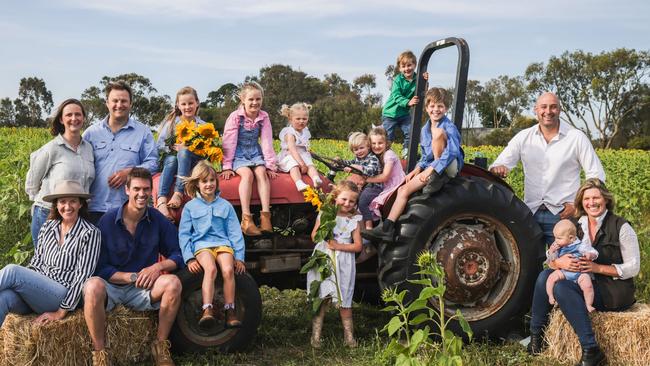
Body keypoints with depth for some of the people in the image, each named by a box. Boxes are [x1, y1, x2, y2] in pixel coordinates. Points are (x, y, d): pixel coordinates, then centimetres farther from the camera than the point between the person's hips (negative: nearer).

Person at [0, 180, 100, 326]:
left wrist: (61, 313, -9)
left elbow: (82, 275, -7)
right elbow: (36, 260, 17)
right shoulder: (48, 227, 13)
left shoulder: (90, 233, -4)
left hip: (62, 295, -4)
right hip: (35, 289, 4)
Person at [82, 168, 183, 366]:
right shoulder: (108, 221, -6)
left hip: (143, 290, 2)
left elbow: (177, 256, 2)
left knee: (173, 283, -27)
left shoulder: (158, 220, 0)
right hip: (112, 287, -2)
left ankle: (161, 346, -9)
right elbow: (100, 268, -7)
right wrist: (132, 277, -18)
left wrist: (158, 266, -18)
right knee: (93, 286, -36)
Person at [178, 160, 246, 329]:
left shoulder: (225, 205, 16)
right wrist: (189, 258, -5)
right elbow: (184, 234, 8)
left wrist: (239, 257, 3)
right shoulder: (190, 207, 12)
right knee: (210, 268, -33)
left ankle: (230, 311, -24)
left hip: (223, 243, 1)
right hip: (201, 245, -1)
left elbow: (235, 233, 14)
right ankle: (207, 311, -39)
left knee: (228, 269, -29)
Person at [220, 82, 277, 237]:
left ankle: (265, 216, -33)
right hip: (238, 155, -3)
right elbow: (229, 142, -9)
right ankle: (246, 218, -36)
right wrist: (227, 167, -11)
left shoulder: (264, 117, 0)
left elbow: (267, 142, 1)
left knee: (261, 172, -27)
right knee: (247, 174, -31)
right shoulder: (235, 117, -9)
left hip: (255, 154, 3)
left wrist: (270, 165, -3)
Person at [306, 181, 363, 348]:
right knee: (321, 300, 0)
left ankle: (349, 336, 14)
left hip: (343, 265, 0)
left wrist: (338, 246, -13)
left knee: (344, 301, 4)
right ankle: (315, 336, 5)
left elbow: (357, 246, -1)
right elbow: (314, 236, 2)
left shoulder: (354, 220, 4)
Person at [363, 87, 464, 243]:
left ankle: (437, 179, -24)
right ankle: (387, 228, -15)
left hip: (449, 166, -7)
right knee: (403, 190, -13)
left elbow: (452, 152, -26)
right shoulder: (425, 130, 12)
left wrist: (432, 170, -31)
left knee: (439, 132, -27)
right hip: (431, 168, 7)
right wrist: (417, 170, -1)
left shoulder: (449, 127, -12)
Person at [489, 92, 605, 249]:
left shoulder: (577, 138, 0)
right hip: (531, 213, 3)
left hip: (563, 214, -2)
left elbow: (597, 176, 2)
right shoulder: (523, 137, 6)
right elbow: (499, 164, 2)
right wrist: (497, 169, -24)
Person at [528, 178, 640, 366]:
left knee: (562, 287, -29)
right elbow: (550, 260, 6)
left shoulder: (621, 227, -9)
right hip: (585, 281, 6)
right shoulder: (576, 226, 7)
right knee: (545, 275, -15)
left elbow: (633, 268, -9)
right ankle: (536, 335, -6)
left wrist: (597, 267, -20)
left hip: (614, 290, -6)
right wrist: (559, 262, -20)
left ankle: (591, 350, -28)